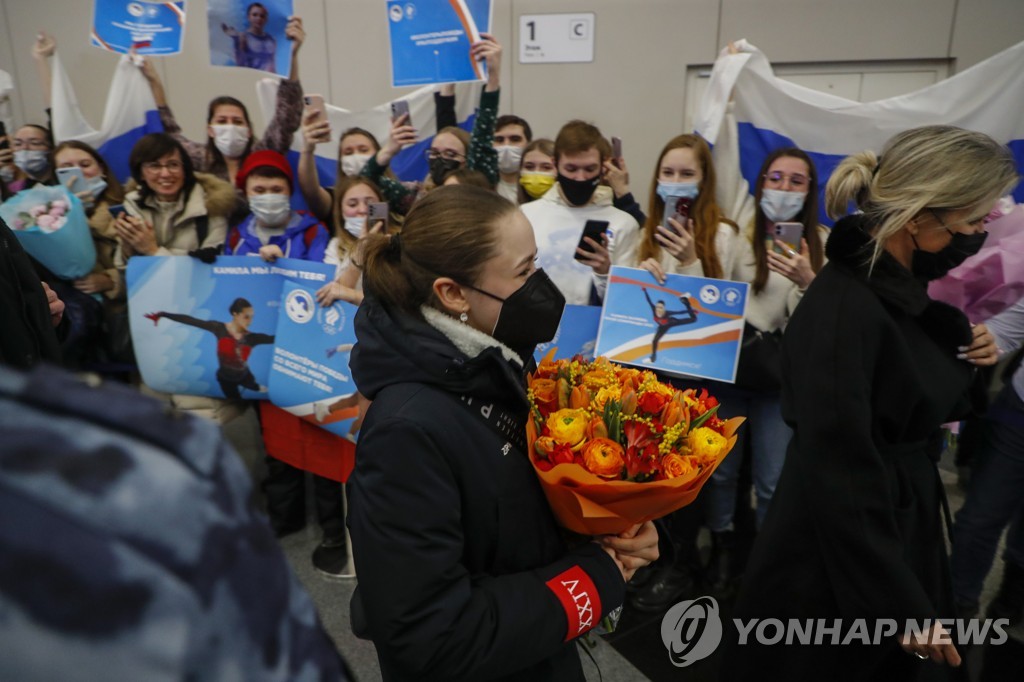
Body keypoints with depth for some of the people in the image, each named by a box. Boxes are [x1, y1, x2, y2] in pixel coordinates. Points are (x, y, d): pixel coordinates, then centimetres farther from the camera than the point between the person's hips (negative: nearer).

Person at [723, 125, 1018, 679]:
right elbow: (840, 477, -27)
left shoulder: (905, 289, 2)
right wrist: (904, 607, -21)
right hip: (842, 559, -9)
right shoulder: (841, 310, -26)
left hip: (905, 530, 9)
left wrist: (968, 360, -5)